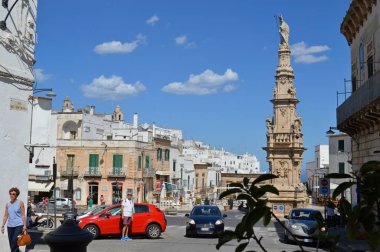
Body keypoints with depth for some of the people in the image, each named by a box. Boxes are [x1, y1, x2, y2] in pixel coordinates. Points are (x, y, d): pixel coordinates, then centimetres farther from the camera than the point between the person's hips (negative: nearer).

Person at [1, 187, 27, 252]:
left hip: (19, 225, -4)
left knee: (15, 241, -15)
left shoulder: (20, 203, -3)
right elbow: (5, 216, 9)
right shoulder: (7, 204, 7)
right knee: (11, 242, 7)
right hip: (10, 225, 4)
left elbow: (23, 215, -4)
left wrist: (24, 225, -9)